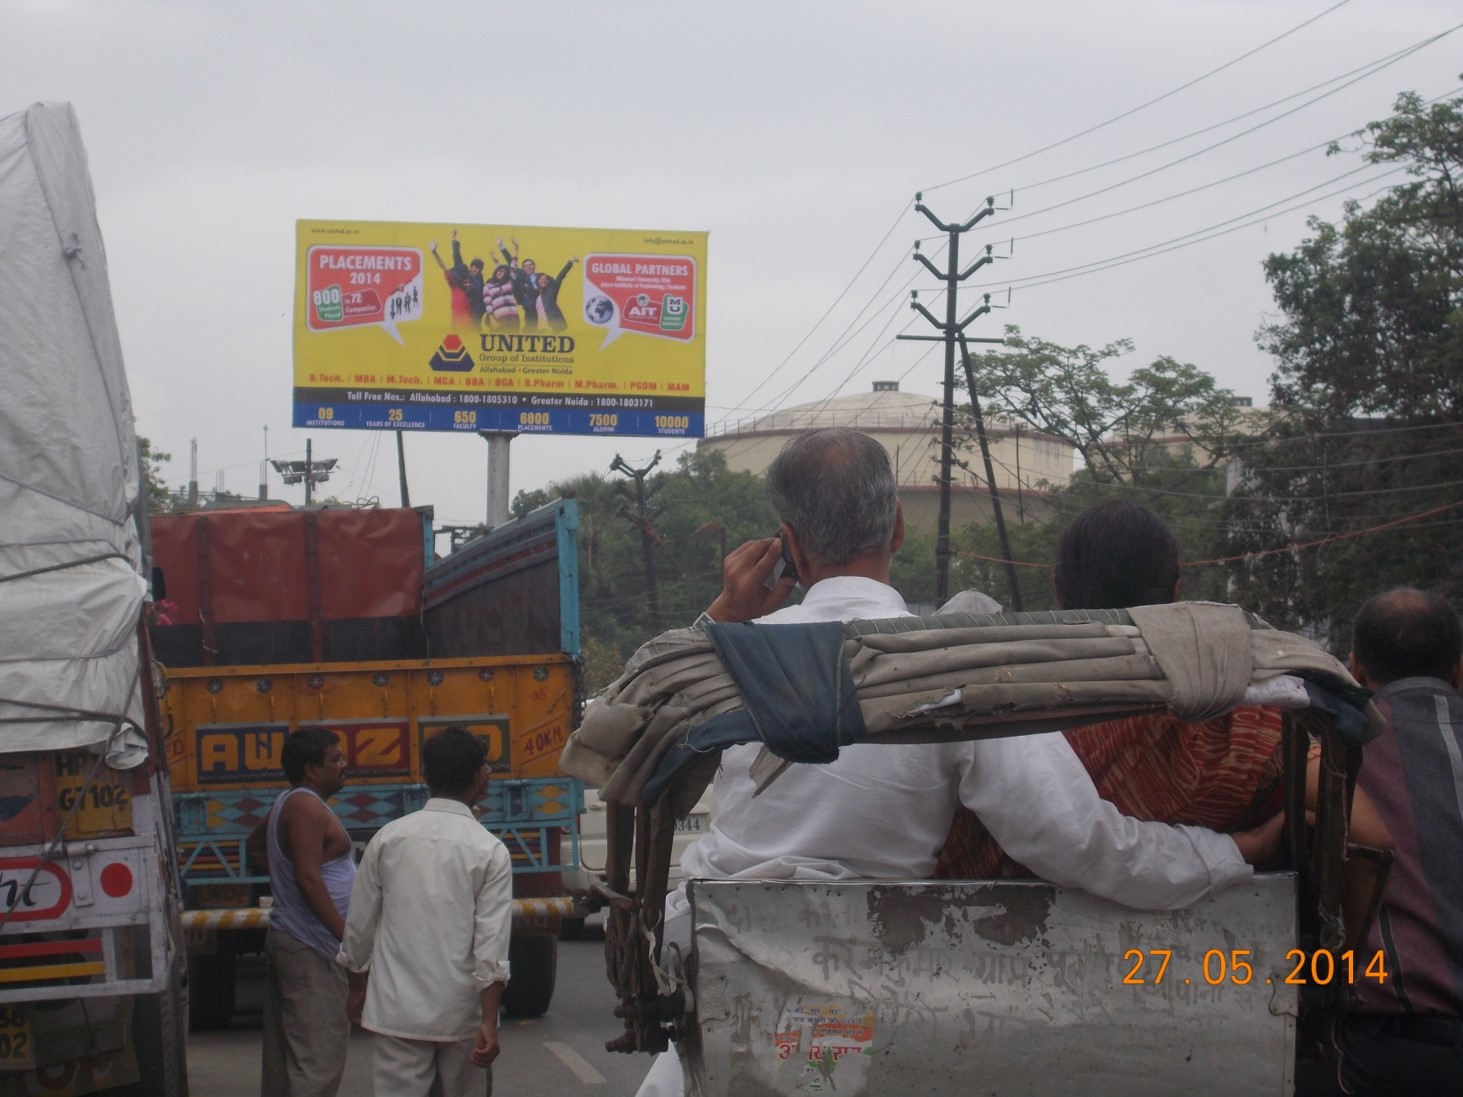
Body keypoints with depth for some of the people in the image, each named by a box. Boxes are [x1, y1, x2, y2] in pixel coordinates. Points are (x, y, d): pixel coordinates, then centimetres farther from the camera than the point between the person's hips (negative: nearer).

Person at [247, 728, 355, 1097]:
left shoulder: (290, 804, 15)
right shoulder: (308, 806, -15)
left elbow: (255, 843, 34)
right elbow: (309, 878, -23)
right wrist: (347, 935, -23)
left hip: (286, 938, 11)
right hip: (310, 946, -11)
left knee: (283, 1054, 13)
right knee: (319, 1056, -11)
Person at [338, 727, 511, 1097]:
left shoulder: (388, 838, 1)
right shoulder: (490, 851, -5)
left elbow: (360, 925, 6)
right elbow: (492, 945, -11)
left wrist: (358, 985, 21)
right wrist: (489, 1022, -11)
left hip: (396, 1010, 1)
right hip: (461, 1012, -1)